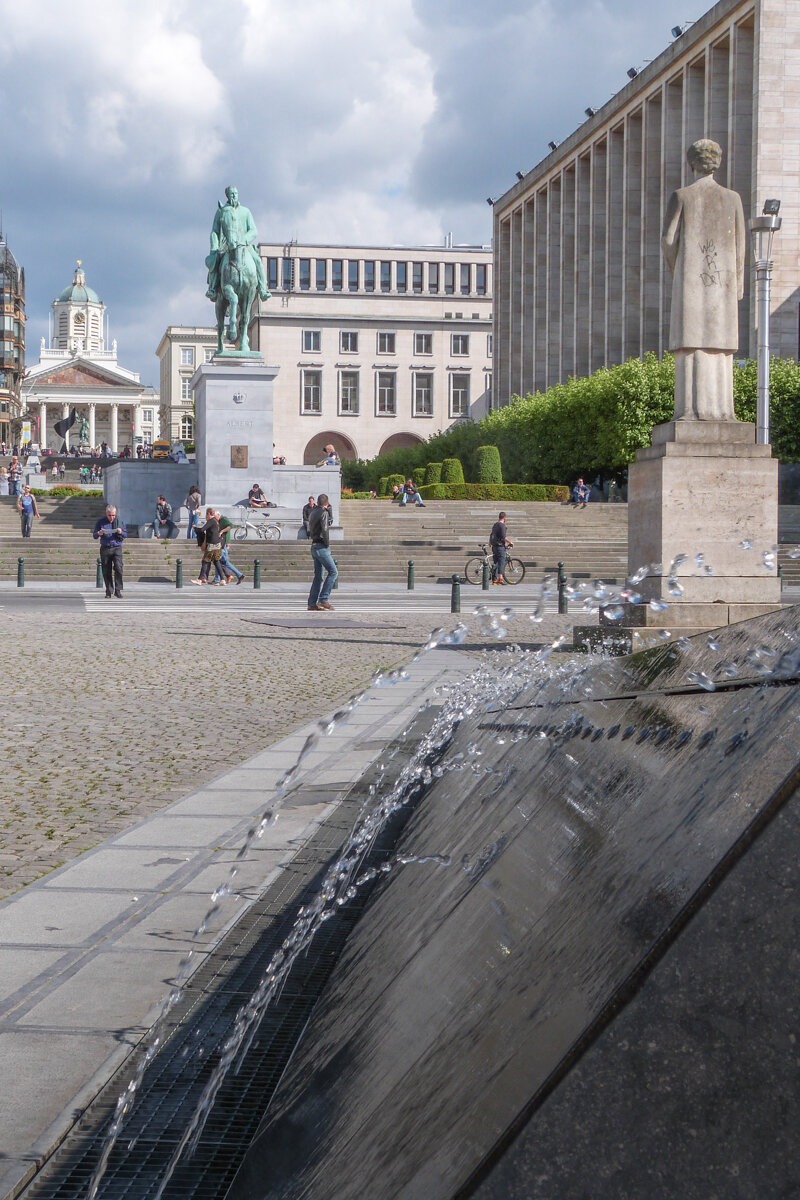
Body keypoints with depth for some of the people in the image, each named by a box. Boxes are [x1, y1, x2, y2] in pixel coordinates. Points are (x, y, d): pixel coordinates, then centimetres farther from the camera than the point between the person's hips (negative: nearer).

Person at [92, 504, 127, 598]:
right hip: (105, 549, 1)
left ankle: (118, 590, -8)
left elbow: (126, 534, 10)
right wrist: (98, 534, -15)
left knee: (118, 568, -15)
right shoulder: (100, 522, 4)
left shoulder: (120, 521, 6)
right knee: (106, 571, 2)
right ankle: (109, 591, 12)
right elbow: (94, 536, 8)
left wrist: (121, 532, -12)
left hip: (117, 548, -1)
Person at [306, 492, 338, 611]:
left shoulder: (312, 512, 15)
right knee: (333, 572, -7)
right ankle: (323, 599, -12)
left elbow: (330, 522, 26)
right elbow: (324, 530, -24)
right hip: (321, 547, -9)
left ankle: (312, 603, 8)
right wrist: (327, 543, -11)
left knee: (318, 576, 10)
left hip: (314, 546, 9)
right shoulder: (323, 513, -12)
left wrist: (329, 509, 14)